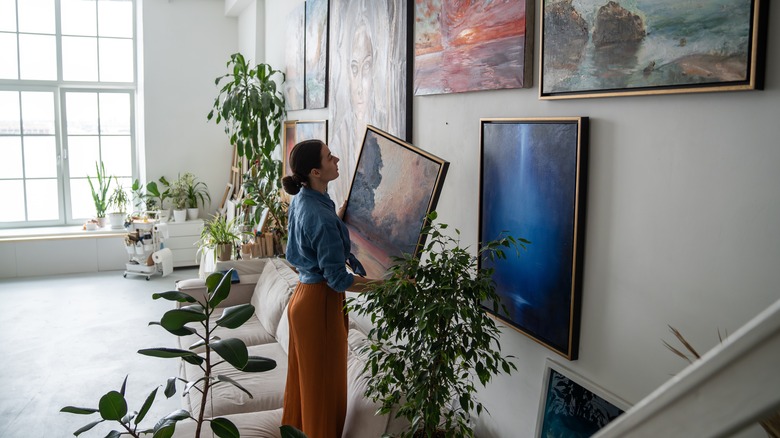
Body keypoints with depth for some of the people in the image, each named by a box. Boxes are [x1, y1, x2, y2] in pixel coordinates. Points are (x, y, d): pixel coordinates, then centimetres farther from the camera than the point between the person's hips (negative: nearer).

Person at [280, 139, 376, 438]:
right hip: (320, 301, -9)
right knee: (324, 379, 8)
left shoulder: (302, 199, 2)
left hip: (305, 293, 9)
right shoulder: (321, 216, -27)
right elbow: (336, 277, -23)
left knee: (304, 373, 24)